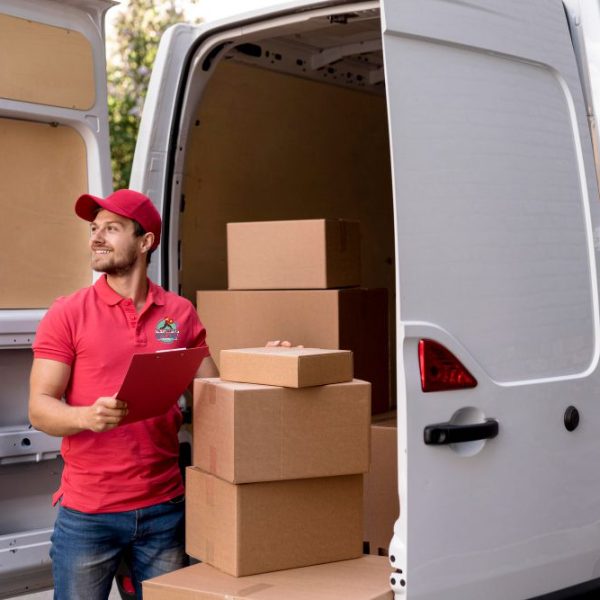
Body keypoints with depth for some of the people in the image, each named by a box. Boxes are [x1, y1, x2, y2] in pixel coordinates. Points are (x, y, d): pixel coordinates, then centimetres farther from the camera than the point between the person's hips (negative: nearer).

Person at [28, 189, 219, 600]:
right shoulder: (67, 315, -3)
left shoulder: (181, 314, 4)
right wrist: (87, 416, -28)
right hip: (87, 512, -2)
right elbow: (40, 409, -8)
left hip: (164, 507, 2)